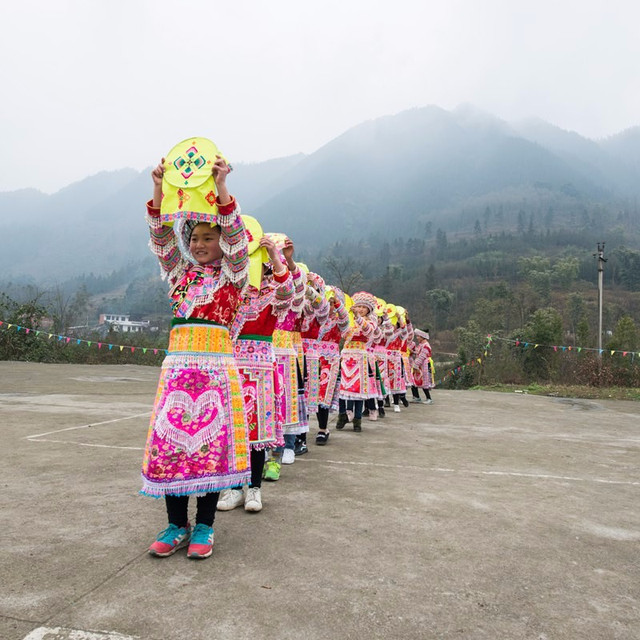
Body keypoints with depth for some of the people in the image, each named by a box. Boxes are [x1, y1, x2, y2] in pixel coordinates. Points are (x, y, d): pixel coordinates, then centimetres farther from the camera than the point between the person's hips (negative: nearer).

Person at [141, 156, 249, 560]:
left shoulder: (232, 274, 7)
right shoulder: (180, 272, 17)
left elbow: (236, 236, -9)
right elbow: (162, 237, 5)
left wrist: (221, 187, -19)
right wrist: (160, 190, -8)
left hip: (216, 361, -4)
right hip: (178, 360, 4)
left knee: (210, 439, -3)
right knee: (169, 438, 1)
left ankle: (204, 526, 11)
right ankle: (177, 524, 14)